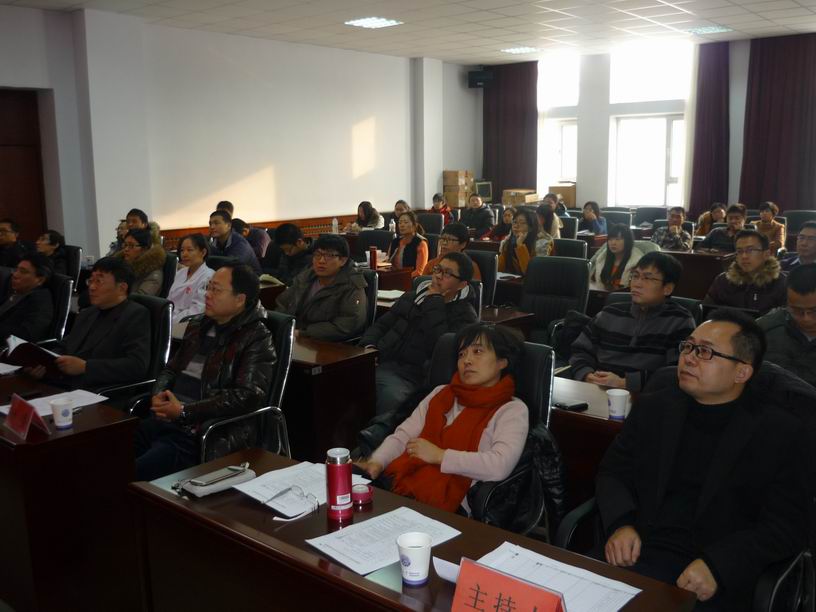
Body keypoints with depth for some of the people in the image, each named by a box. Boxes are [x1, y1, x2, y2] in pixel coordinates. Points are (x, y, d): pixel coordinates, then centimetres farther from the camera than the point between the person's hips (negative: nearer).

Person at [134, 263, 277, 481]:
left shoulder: (257, 339, -6)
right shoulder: (198, 325, 17)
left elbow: (248, 396, -17)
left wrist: (184, 412, -16)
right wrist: (158, 393, 2)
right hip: (164, 421, 7)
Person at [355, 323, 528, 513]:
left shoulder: (513, 410, 5)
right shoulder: (441, 394, 23)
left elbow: (500, 466, -13)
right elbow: (402, 436, 15)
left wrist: (439, 455, -9)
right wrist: (376, 463, -5)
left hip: (445, 507, -5)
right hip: (396, 488, 5)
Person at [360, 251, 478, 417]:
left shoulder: (464, 314, 3)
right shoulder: (411, 296, 22)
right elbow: (381, 324, 21)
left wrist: (434, 302, -7)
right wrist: (368, 346, 0)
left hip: (409, 376, -5)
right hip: (379, 361, 5)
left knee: (390, 396, -38)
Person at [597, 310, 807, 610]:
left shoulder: (778, 431, -1)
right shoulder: (653, 407, 9)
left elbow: (787, 525, -3)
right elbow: (612, 472, 13)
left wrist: (717, 565, -17)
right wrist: (620, 524, -8)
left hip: (717, 580, -1)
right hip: (639, 555, 2)